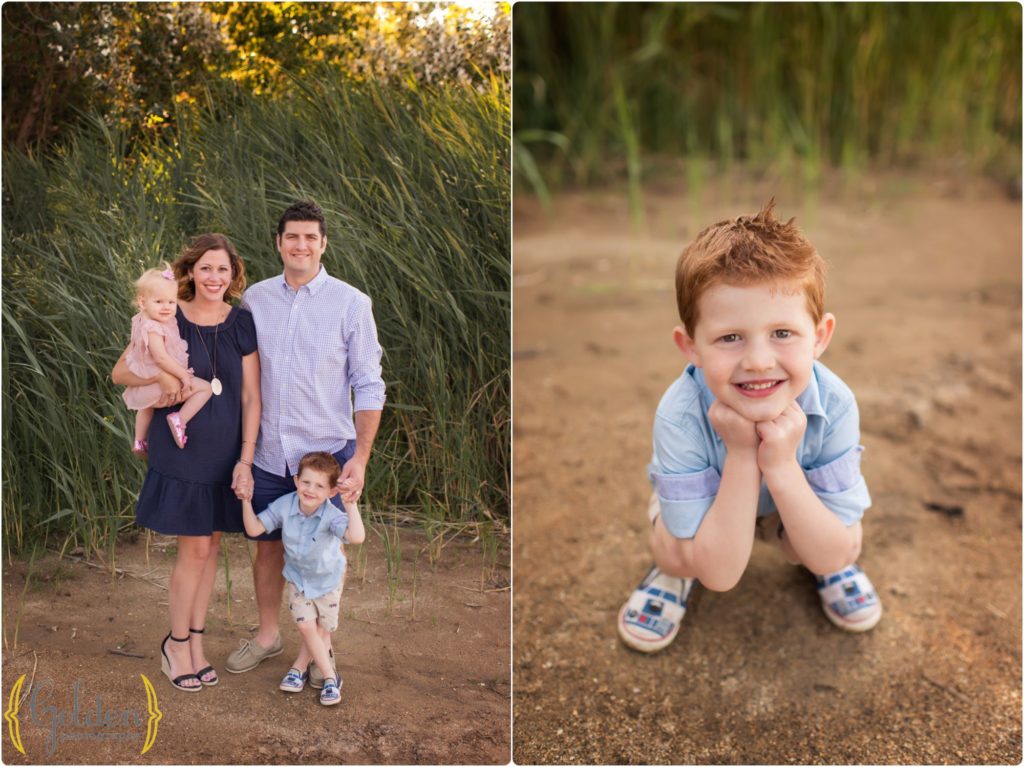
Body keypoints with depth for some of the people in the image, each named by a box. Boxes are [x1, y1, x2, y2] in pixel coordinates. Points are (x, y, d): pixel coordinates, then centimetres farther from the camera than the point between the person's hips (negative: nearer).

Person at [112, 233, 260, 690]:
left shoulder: (242, 324, -1)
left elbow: (250, 396, -1)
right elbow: (119, 372, -2)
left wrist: (245, 458, -6)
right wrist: (159, 377, -22)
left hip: (227, 453, 3)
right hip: (182, 450, -2)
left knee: (211, 545, 11)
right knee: (195, 548, 0)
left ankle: (195, 640, 26)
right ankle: (176, 644, 20)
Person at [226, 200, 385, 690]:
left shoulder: (351, 303, -7)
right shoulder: (254, 299, 2)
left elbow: (368, 386, -7)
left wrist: (361, 457, -14)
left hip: (327, 452, -3)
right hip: (267, 452, 3)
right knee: (267, 547, 16)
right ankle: (267, 635, 37)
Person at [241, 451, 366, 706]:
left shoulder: (331, 515, -35)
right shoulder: (284, 506, -23)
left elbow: (356, 537, -52)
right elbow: (254, 529, -18)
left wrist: (351, 503, -57)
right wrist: (246, 501, -29)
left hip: (328, 579, -2)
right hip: (298, 577, 2)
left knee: (322, 630, 8)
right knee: (307, 626, -3)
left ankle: (299, 666, 31)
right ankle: (330, 676, 12)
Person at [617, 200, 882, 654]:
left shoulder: (834, 405, -35)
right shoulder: (680, 416, -39)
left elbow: (830, 555, -29)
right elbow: (719, 574, -35)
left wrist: (781, 464, -44)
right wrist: (741, 457, -45)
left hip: (795, 494, 2)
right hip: (710, 498, -1)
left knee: (842, 553, -26)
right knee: (675, 552, -30)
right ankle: (672, 573, 8)